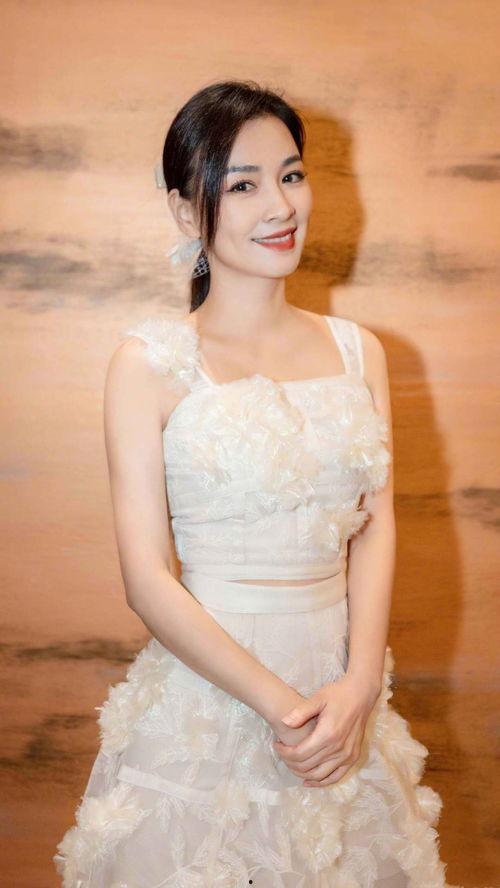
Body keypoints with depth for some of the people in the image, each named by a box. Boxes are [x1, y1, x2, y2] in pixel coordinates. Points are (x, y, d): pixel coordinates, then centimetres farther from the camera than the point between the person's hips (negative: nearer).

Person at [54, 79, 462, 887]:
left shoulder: (357, 351, 4)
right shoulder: (150, 361, -9)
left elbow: (376, 524, 0)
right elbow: (147, 577, -12)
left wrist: (357, 686, -14)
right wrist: (280, 705, -16)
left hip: (346, 695, 4)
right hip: (204, 697, -4)